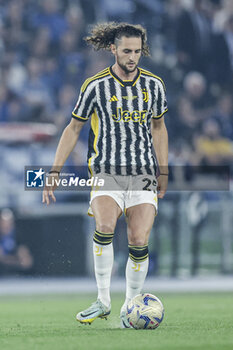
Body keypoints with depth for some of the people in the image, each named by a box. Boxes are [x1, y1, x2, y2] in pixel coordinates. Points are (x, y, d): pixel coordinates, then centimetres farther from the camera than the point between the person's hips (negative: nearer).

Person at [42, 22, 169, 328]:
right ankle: (103, 301, -15)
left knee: (139, 242, -9)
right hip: (106, 172, -2)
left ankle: (130, 307, 9)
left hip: (144, 174, 2)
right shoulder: (95, 86, -2)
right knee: (105, 227, -27)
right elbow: (74, 128, 7)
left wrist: (163, 172, 18)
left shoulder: (153, 84, 6)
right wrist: (55, 171, 2)